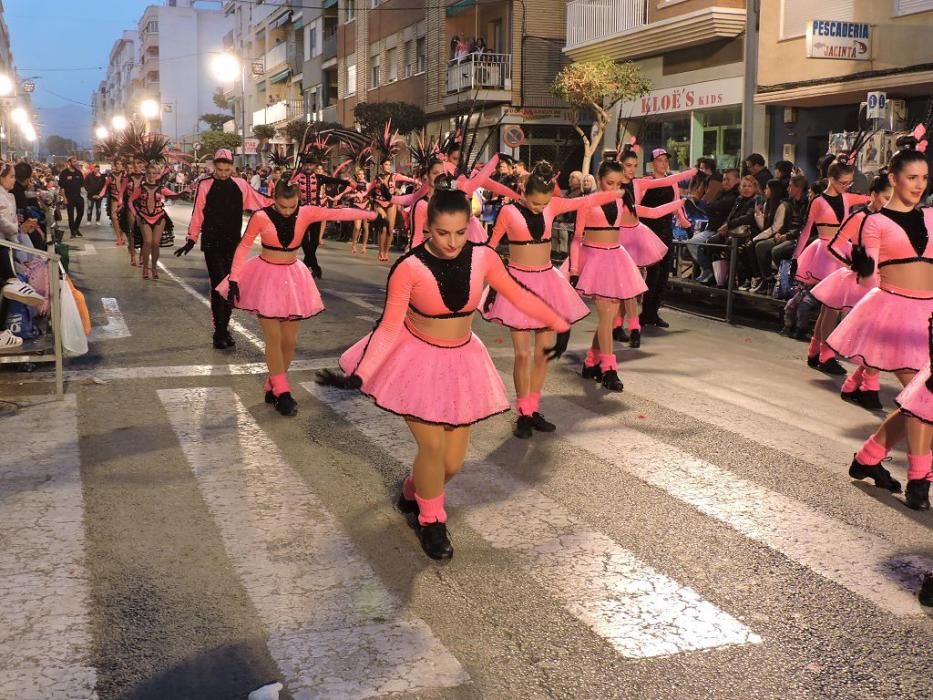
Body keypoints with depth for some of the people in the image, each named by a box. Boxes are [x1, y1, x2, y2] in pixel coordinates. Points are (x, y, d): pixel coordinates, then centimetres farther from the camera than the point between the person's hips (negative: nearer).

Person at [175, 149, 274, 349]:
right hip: (212, 243, -4)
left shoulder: (240, 185, 4)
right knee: (218, 286, -7)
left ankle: (224, 329, 20)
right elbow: (197, 214, -2)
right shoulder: (205, 185, -4)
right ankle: (219, 333, -2)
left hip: (233, 243, 4)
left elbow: (260, 201, 9)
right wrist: (191, 239, 0)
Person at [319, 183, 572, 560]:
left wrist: (560, 325, 8)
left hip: (461, 361, 4)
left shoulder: (482, 257, -13)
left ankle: (414, 491, 42)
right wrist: (359, 375, -27)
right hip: (417, 360, -4)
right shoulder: (409, 268, -23)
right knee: (432, 446, -10)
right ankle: (431, 521, 19)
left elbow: (518, 295, 2)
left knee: (453, 461, 7)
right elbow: (389, 326, -19)